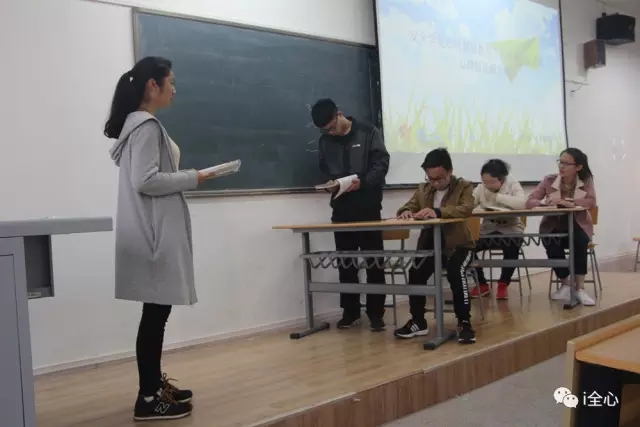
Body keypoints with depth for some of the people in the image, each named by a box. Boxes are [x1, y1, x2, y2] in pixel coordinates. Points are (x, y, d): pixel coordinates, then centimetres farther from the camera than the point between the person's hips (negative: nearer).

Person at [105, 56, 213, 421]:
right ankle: (149, 398, 0)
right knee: (156, 312, -6)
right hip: (154, 233, -10)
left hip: (157, 231, 10)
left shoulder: (138, 124, 17)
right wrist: (191, 179, -11)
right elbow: (145, 181, -20)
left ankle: (155, 384, 23)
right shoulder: (147, 125, -13)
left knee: (158, 310, 13)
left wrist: (182, 177, 13)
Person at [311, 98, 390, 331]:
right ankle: (350, 311, 19)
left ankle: (376, 313, 8)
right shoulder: (325, 141, 8)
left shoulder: (368, 132, -2)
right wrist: (332, 184, -8)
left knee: (374, 261, 1)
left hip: (368, 206, -4)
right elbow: (324, 170, 14)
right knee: (345, 261, 8)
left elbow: (381, 163, -7)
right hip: (341, 208, 4)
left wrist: (363, 181, -22)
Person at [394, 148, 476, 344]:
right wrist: (405, 212, -19)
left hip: (458, 244, -3)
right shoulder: (422, 189, 11)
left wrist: (438, 212, -40)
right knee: (415, 272, -23)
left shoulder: (464, 186, -3)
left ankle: (464, 323, -19)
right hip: (431, 244, 4)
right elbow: (408, 207, 9)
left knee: (456, 272, -34)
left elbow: (466, 209, -23)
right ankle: (418, 322, -5)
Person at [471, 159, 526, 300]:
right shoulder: (481, 188, 0)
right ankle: (482, 284, -1)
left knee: (511, 248, -36)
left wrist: (497, 196, -30)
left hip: (511, 229, -3)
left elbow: (523, 203, -31)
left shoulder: (512, 184, -10)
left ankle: (503, 284, -12)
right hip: (488, 230, 4)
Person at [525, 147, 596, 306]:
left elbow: (591, 202, -20)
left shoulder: (586, 181, -2)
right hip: (553, 226, 1)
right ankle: (565, 285, -7)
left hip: (578, 226, 0)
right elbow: (529, 202, -8)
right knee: (552, 244, -32)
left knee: (580, 241, -35)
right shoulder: (549, 180, -2)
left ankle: (580, 288, -25)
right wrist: (545, 203, -31)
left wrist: (567, 202, -34)